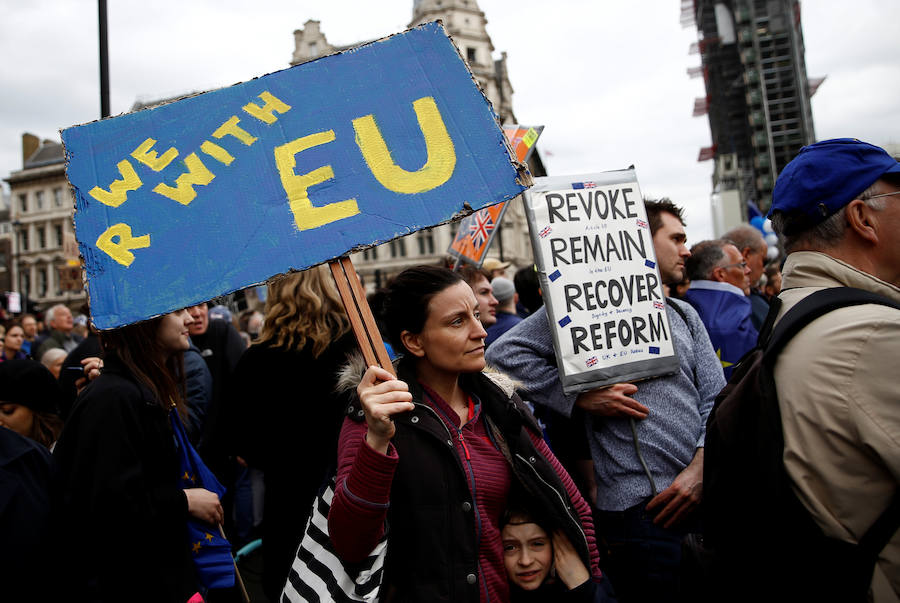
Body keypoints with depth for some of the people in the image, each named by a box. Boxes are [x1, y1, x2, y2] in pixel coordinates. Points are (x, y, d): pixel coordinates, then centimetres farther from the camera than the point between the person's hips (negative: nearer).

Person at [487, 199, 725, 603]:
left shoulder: (684, 315, 16)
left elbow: (715, 399, 11)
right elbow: (505, 352, -10)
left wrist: (700, 469, -6)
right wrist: (580, 397, -14)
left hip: (700, 496, 7)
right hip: (639, 509, -6)